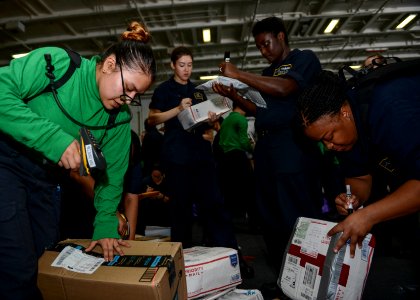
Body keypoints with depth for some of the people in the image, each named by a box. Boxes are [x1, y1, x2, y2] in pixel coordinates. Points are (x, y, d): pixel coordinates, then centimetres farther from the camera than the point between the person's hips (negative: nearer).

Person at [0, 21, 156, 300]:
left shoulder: (120, 119, -4)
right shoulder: (57, 63, -18)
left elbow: (111, 173, 1)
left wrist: (105, 226, 0)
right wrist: (54, 138, -32)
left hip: (45, 177, 6)